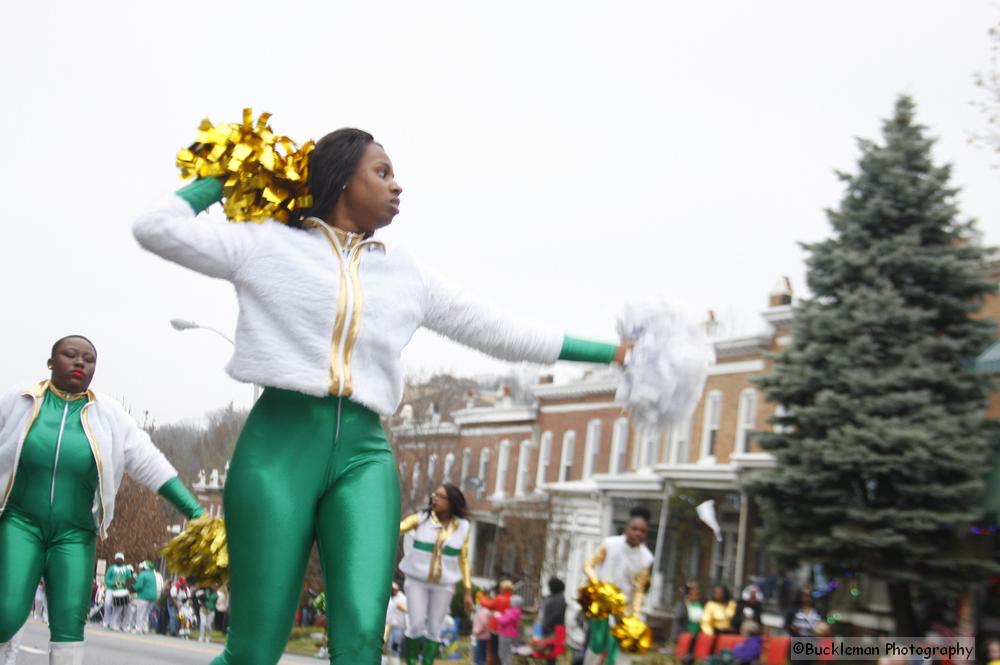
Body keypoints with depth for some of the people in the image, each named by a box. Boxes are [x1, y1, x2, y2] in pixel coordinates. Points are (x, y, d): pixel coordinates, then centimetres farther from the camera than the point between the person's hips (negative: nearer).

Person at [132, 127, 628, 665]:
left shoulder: (407, 274, 19)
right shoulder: (268, 244, 10)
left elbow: (497, 332, 24)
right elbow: (155, 228, 6)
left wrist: (607, 352, 25)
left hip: (363, 450, 3)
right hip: (279, 440, -2)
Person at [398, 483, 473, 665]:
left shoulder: (462, 527, 0)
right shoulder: (420, 519, -5)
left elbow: (464, 560, 6)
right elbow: (396, 528, -19)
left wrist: (468, 592, 4)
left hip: (443, 585, 1)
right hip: (417, 581, -1)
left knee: (434, 629, 2)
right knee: (416, 626, -8)